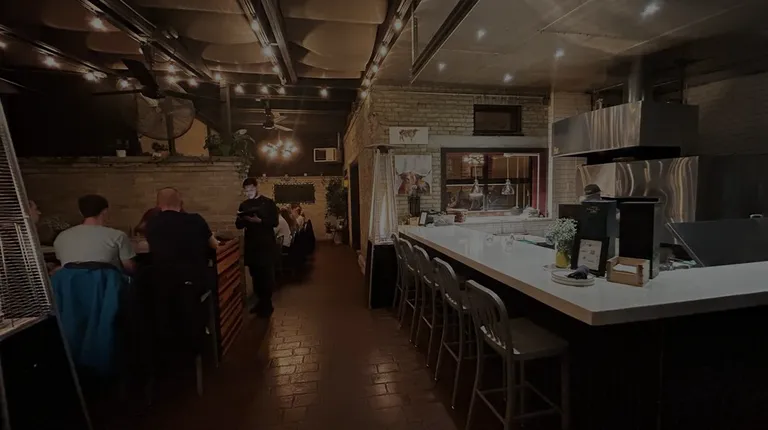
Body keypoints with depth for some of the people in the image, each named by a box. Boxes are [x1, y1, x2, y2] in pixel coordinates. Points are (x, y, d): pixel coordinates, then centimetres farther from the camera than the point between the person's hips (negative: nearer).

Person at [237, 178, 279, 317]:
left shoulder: (268, 203, -2)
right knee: (255, 275, 9)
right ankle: (261, 301, 22)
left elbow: (274, 222, -9)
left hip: (266, 245, -4)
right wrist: (240, 219, -10)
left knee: (267, 276, -3)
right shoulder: (244, 205, 12)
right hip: (251, 245, 5)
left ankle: (267, 304, 6)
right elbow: (239, 226, 12)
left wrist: (259, 221, -23)